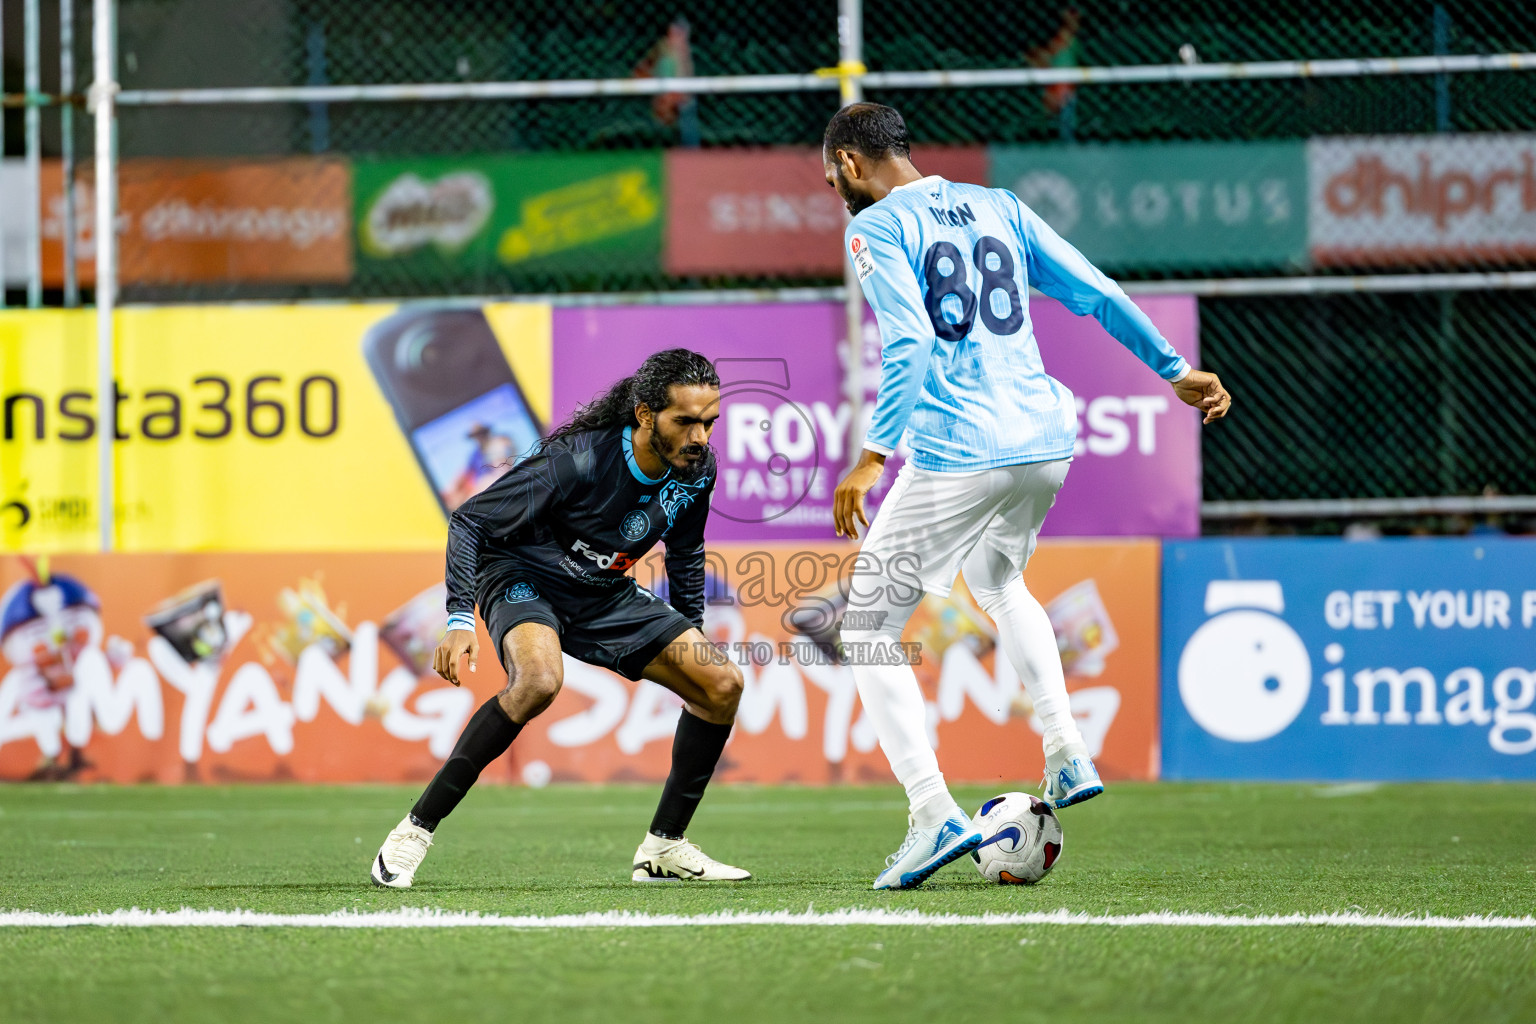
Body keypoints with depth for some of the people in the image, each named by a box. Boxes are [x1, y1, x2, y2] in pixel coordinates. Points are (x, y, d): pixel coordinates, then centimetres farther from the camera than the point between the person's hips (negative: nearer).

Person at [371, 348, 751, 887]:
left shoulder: (696, 470, -11)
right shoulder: (575, 460, -31)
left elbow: (685, 553, 12)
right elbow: (468, 521, -24)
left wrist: (692, 636, 16)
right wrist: (460, 620, -33)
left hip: (607, 597, 7)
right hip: (522, 578, -7)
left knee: (723, 683, -6)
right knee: (539, 680, -37)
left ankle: (664, 847, 7)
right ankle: (415, 831, -29)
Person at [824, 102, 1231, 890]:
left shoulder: (877, 227, -3)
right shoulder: (996, 207, 16)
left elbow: (910, 344, -17)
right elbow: (1096, 294, 14)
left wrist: (875, 455, -21)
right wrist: (1175, 371, 22)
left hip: (956, 455, -7)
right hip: (1045, 441, 7)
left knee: (868, 629, 2)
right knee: (997, 581, 35)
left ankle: (934, 815, -12)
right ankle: (1067, 758, 24)